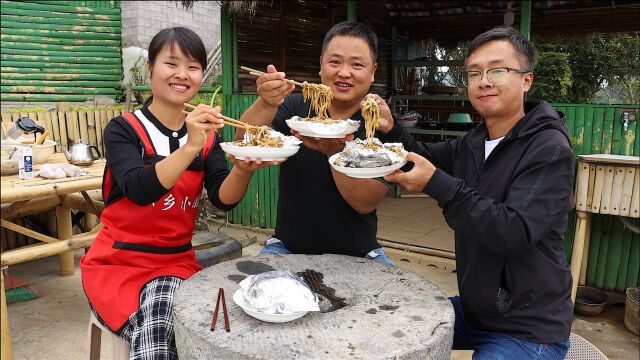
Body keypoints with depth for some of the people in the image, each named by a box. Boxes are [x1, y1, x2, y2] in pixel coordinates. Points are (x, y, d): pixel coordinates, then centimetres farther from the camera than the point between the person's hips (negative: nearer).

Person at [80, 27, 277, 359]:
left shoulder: (206, 135, 3)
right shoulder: (122, 129, -6)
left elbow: (223, 199, -10)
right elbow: (139, 190, -24)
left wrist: (242, 170, -32)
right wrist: (189, 147, -37)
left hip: (176, 261, 3)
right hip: (118, 260, -2)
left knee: (162, 314, -27)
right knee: (156, 331, -29)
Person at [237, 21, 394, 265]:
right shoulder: (295, 107, -3)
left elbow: (366, 203, -17)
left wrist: (337, 151, -34)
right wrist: (266, 104, -36)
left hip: (357, 255, 0)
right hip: (288, 249, 0)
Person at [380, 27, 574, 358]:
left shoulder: (550, 150, -19)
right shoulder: (473, 143, 5)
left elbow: (516, 232, -29)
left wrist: (437, 184, -34)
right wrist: (390, 130, -13)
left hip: (528, 329, -7)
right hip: (474, 307, 7)